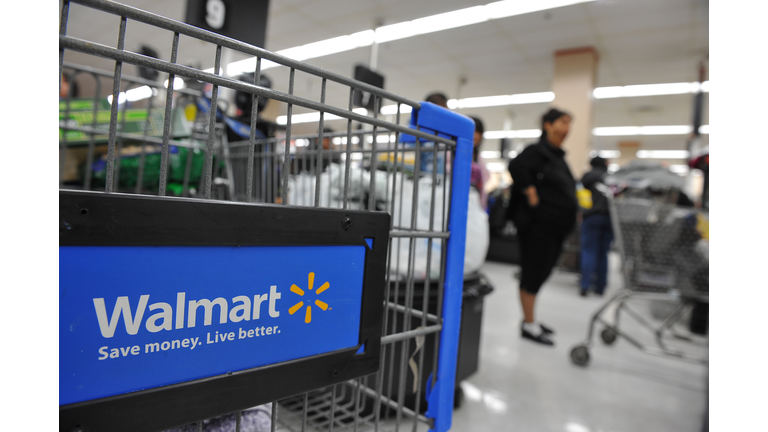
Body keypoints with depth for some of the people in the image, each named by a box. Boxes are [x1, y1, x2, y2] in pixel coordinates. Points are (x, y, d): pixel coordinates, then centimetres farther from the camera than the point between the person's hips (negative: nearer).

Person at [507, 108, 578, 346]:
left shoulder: (557, 156, 17)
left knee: (540, 273, 15)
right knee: (533, 273, -2)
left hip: (553, 226, 9)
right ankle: (529, 325, 9)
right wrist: (531, 195, -23)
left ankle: (530, 319, 27)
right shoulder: (537, 151, -12)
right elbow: (516, 167, -29)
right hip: (537, 225, -9)